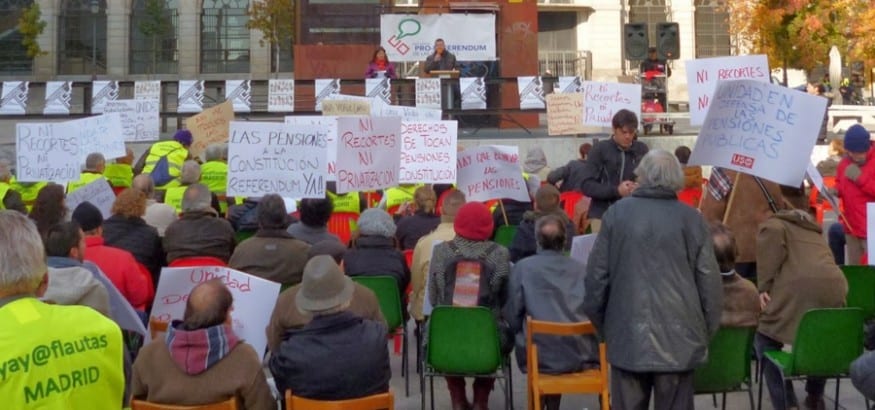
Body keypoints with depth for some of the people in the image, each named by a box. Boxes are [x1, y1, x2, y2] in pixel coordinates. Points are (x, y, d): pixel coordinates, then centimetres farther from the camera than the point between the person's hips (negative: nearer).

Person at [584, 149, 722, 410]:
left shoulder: (617, 213, -1)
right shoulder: (692, 218, -2)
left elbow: (596, 274, 2)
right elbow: (709, 281, -1)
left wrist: (600, 324, 14)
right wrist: (707, 331, 11)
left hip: (627, 335, 0)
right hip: (679, 337, 0)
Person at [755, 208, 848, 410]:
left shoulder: (772, 224, 23)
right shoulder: (815, 232, 41)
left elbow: (774, 233, -2)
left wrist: (764, 286, -4)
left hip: (798, 288, -6)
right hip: (834, 286, 6)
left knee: (766, 340, 13)